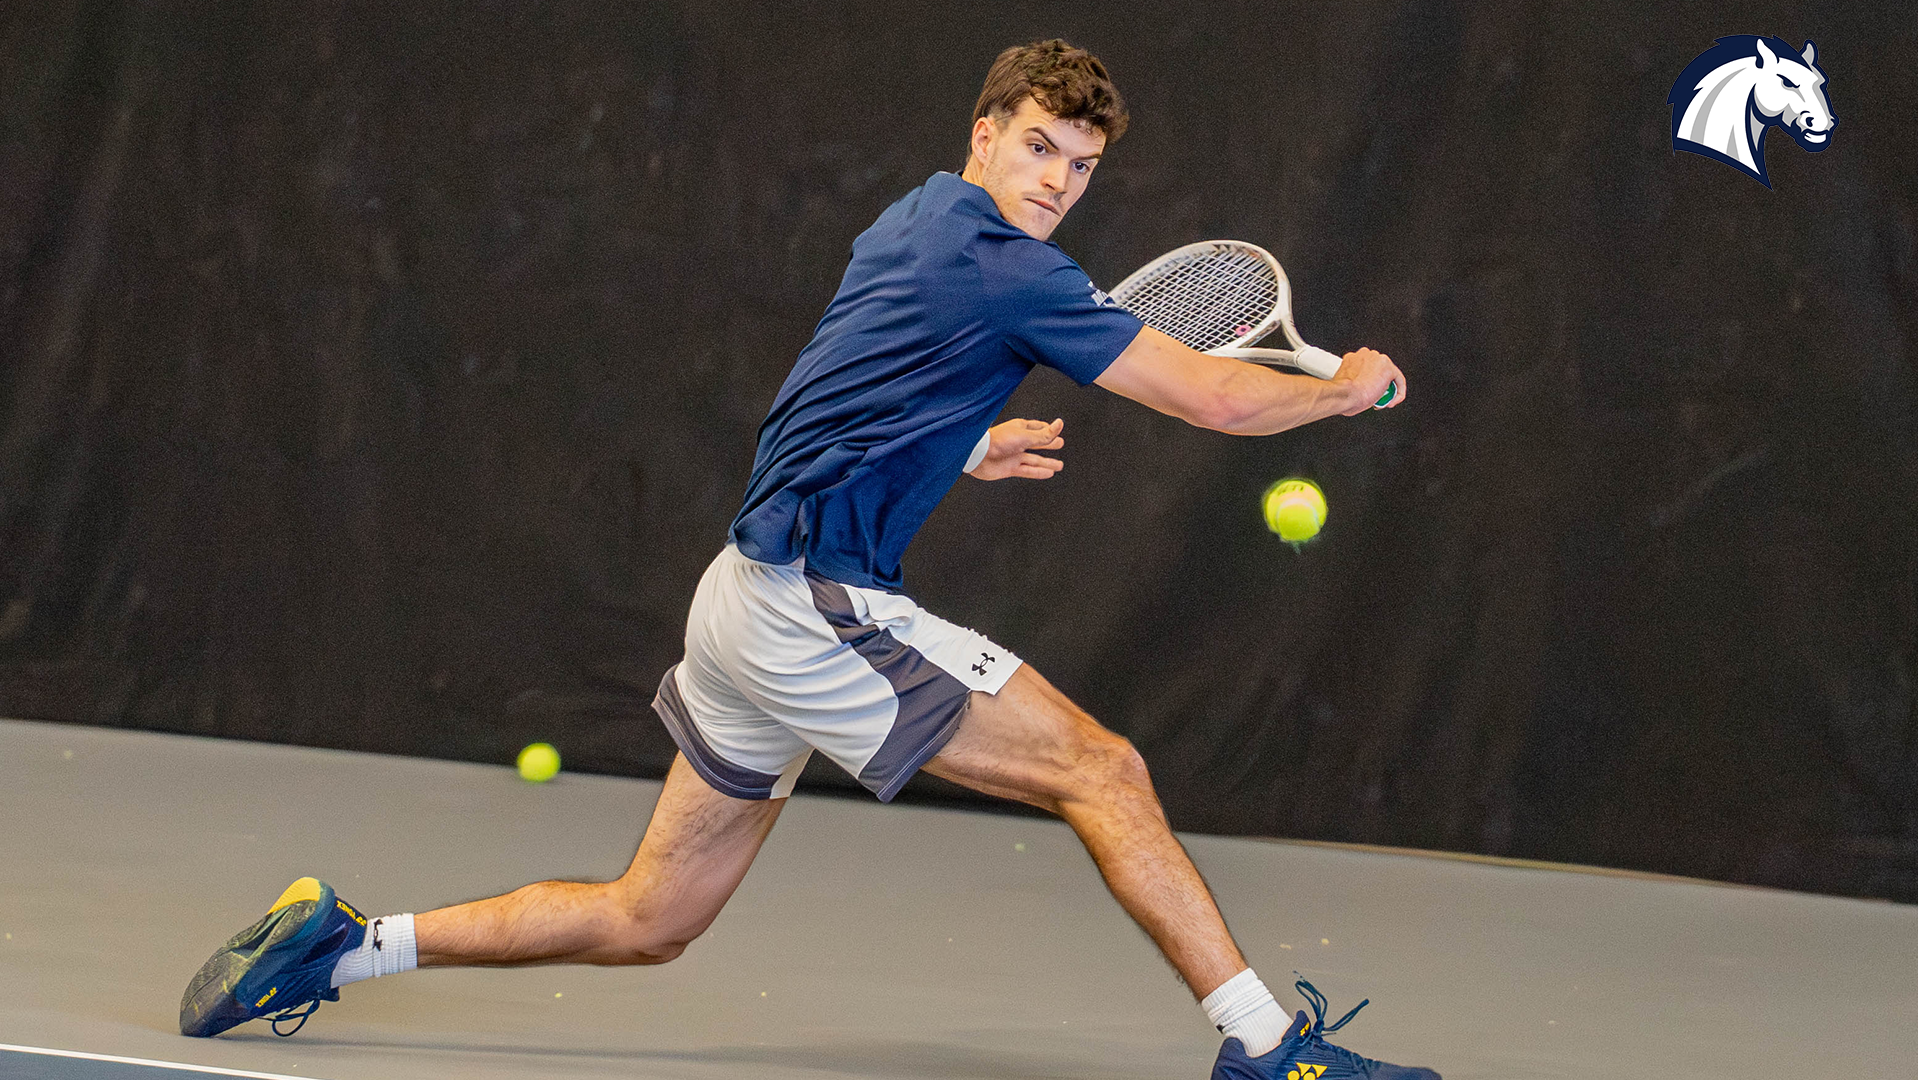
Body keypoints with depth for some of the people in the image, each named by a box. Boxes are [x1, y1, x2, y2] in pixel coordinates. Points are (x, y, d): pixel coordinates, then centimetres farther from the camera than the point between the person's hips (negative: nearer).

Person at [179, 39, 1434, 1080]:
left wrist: (965, 453, 27)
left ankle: (341, 938, 17)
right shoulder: (1006, 269, -14)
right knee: (1102, 768, -8)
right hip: (819, 610, -9)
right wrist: (1343, 387, 3)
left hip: (749, 599, 9)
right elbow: (1212, 395, -12)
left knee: (648, 920, 15)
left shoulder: (913, 224, 14)